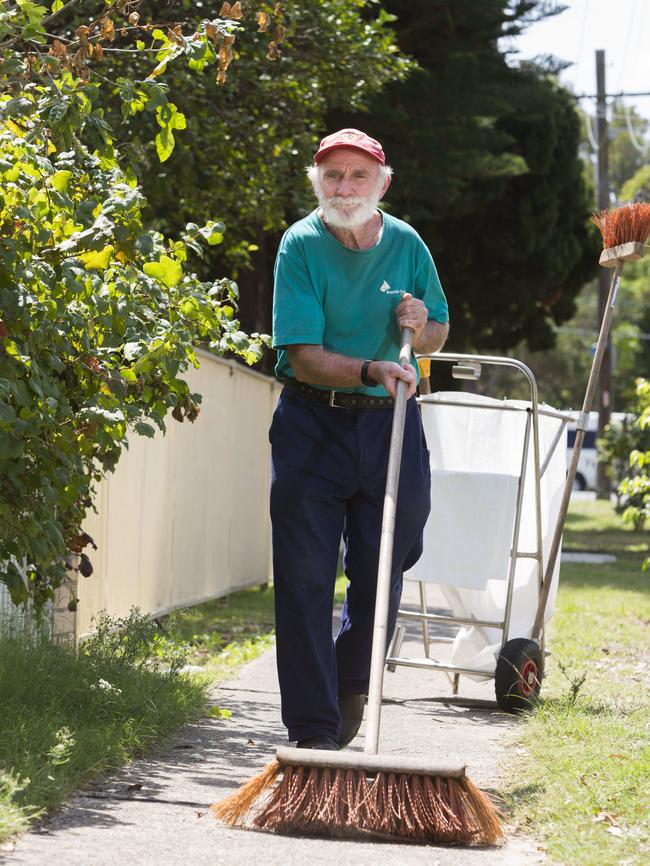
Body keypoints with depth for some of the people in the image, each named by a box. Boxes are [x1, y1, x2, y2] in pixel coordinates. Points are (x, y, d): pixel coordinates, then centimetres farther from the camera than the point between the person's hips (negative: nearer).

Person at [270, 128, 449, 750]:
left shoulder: (407, 244, 4)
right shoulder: (301, 245, -8)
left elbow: (438, 336, 18)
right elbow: (303, 356, -15)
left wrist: (420, 326, -5)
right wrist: (370, 369, -31)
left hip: (389, 421, 3)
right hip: (312, 424, -3)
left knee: (380, 575, 8)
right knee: (305, 578, -5)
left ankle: (350, 686, 35)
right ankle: (313, 729, -2)